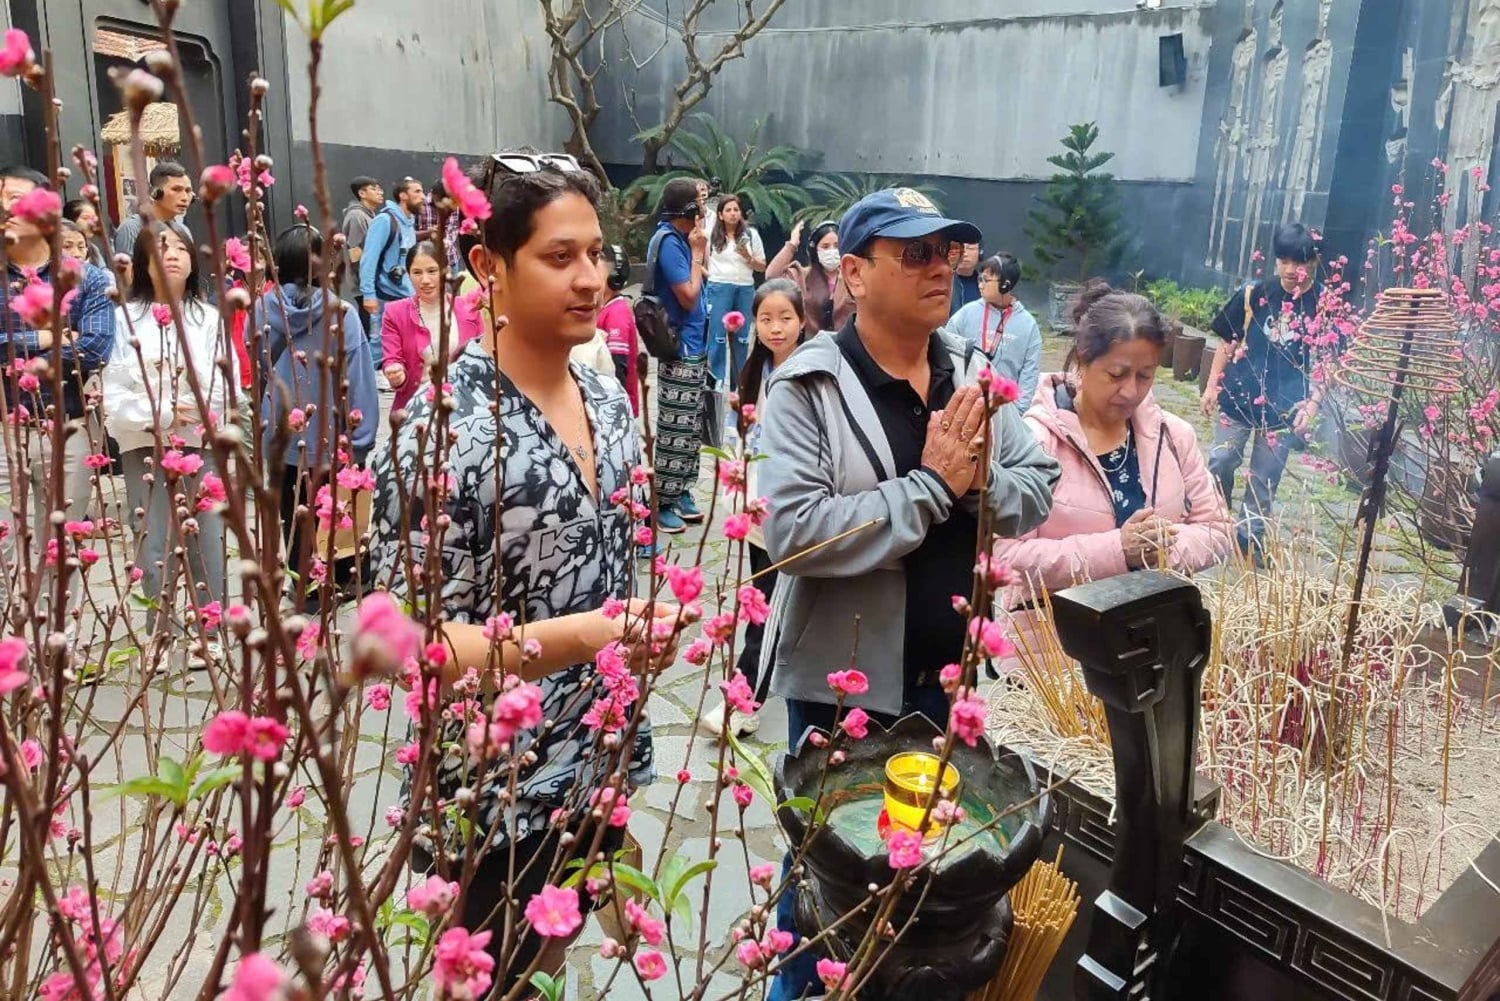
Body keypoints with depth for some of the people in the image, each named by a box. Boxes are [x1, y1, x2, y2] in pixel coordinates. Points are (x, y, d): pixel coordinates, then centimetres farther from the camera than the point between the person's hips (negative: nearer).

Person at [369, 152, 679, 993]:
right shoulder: (445, 428, -21)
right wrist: (582, 636, -32)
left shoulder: (609, 401, 1)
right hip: (496, 804, -6)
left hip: (596, 776, 6)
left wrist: (624, 763, 13)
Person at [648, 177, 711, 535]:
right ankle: (663, 503, 2)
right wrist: (697, 253, -12)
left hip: (692, 345, 10)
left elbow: (704, 274, 18)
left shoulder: (680, 238, 10)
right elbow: (688, 296, -20)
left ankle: (680, 493, 25)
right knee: (675, 429, -5)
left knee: (689, 426, 15)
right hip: (679, 348, -10)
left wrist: (699, 248, 6)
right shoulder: (669, 242, -17)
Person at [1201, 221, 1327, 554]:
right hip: (1238, 397, 1)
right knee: (1220, 463, 4)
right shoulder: (1254, 293, -4)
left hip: (1285, 407, -1)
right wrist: (1212, 385, 4)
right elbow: (1229, 342, 5)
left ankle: (1251, 536, 22)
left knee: (1265, 477, 9)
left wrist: (1313, 403, -12)